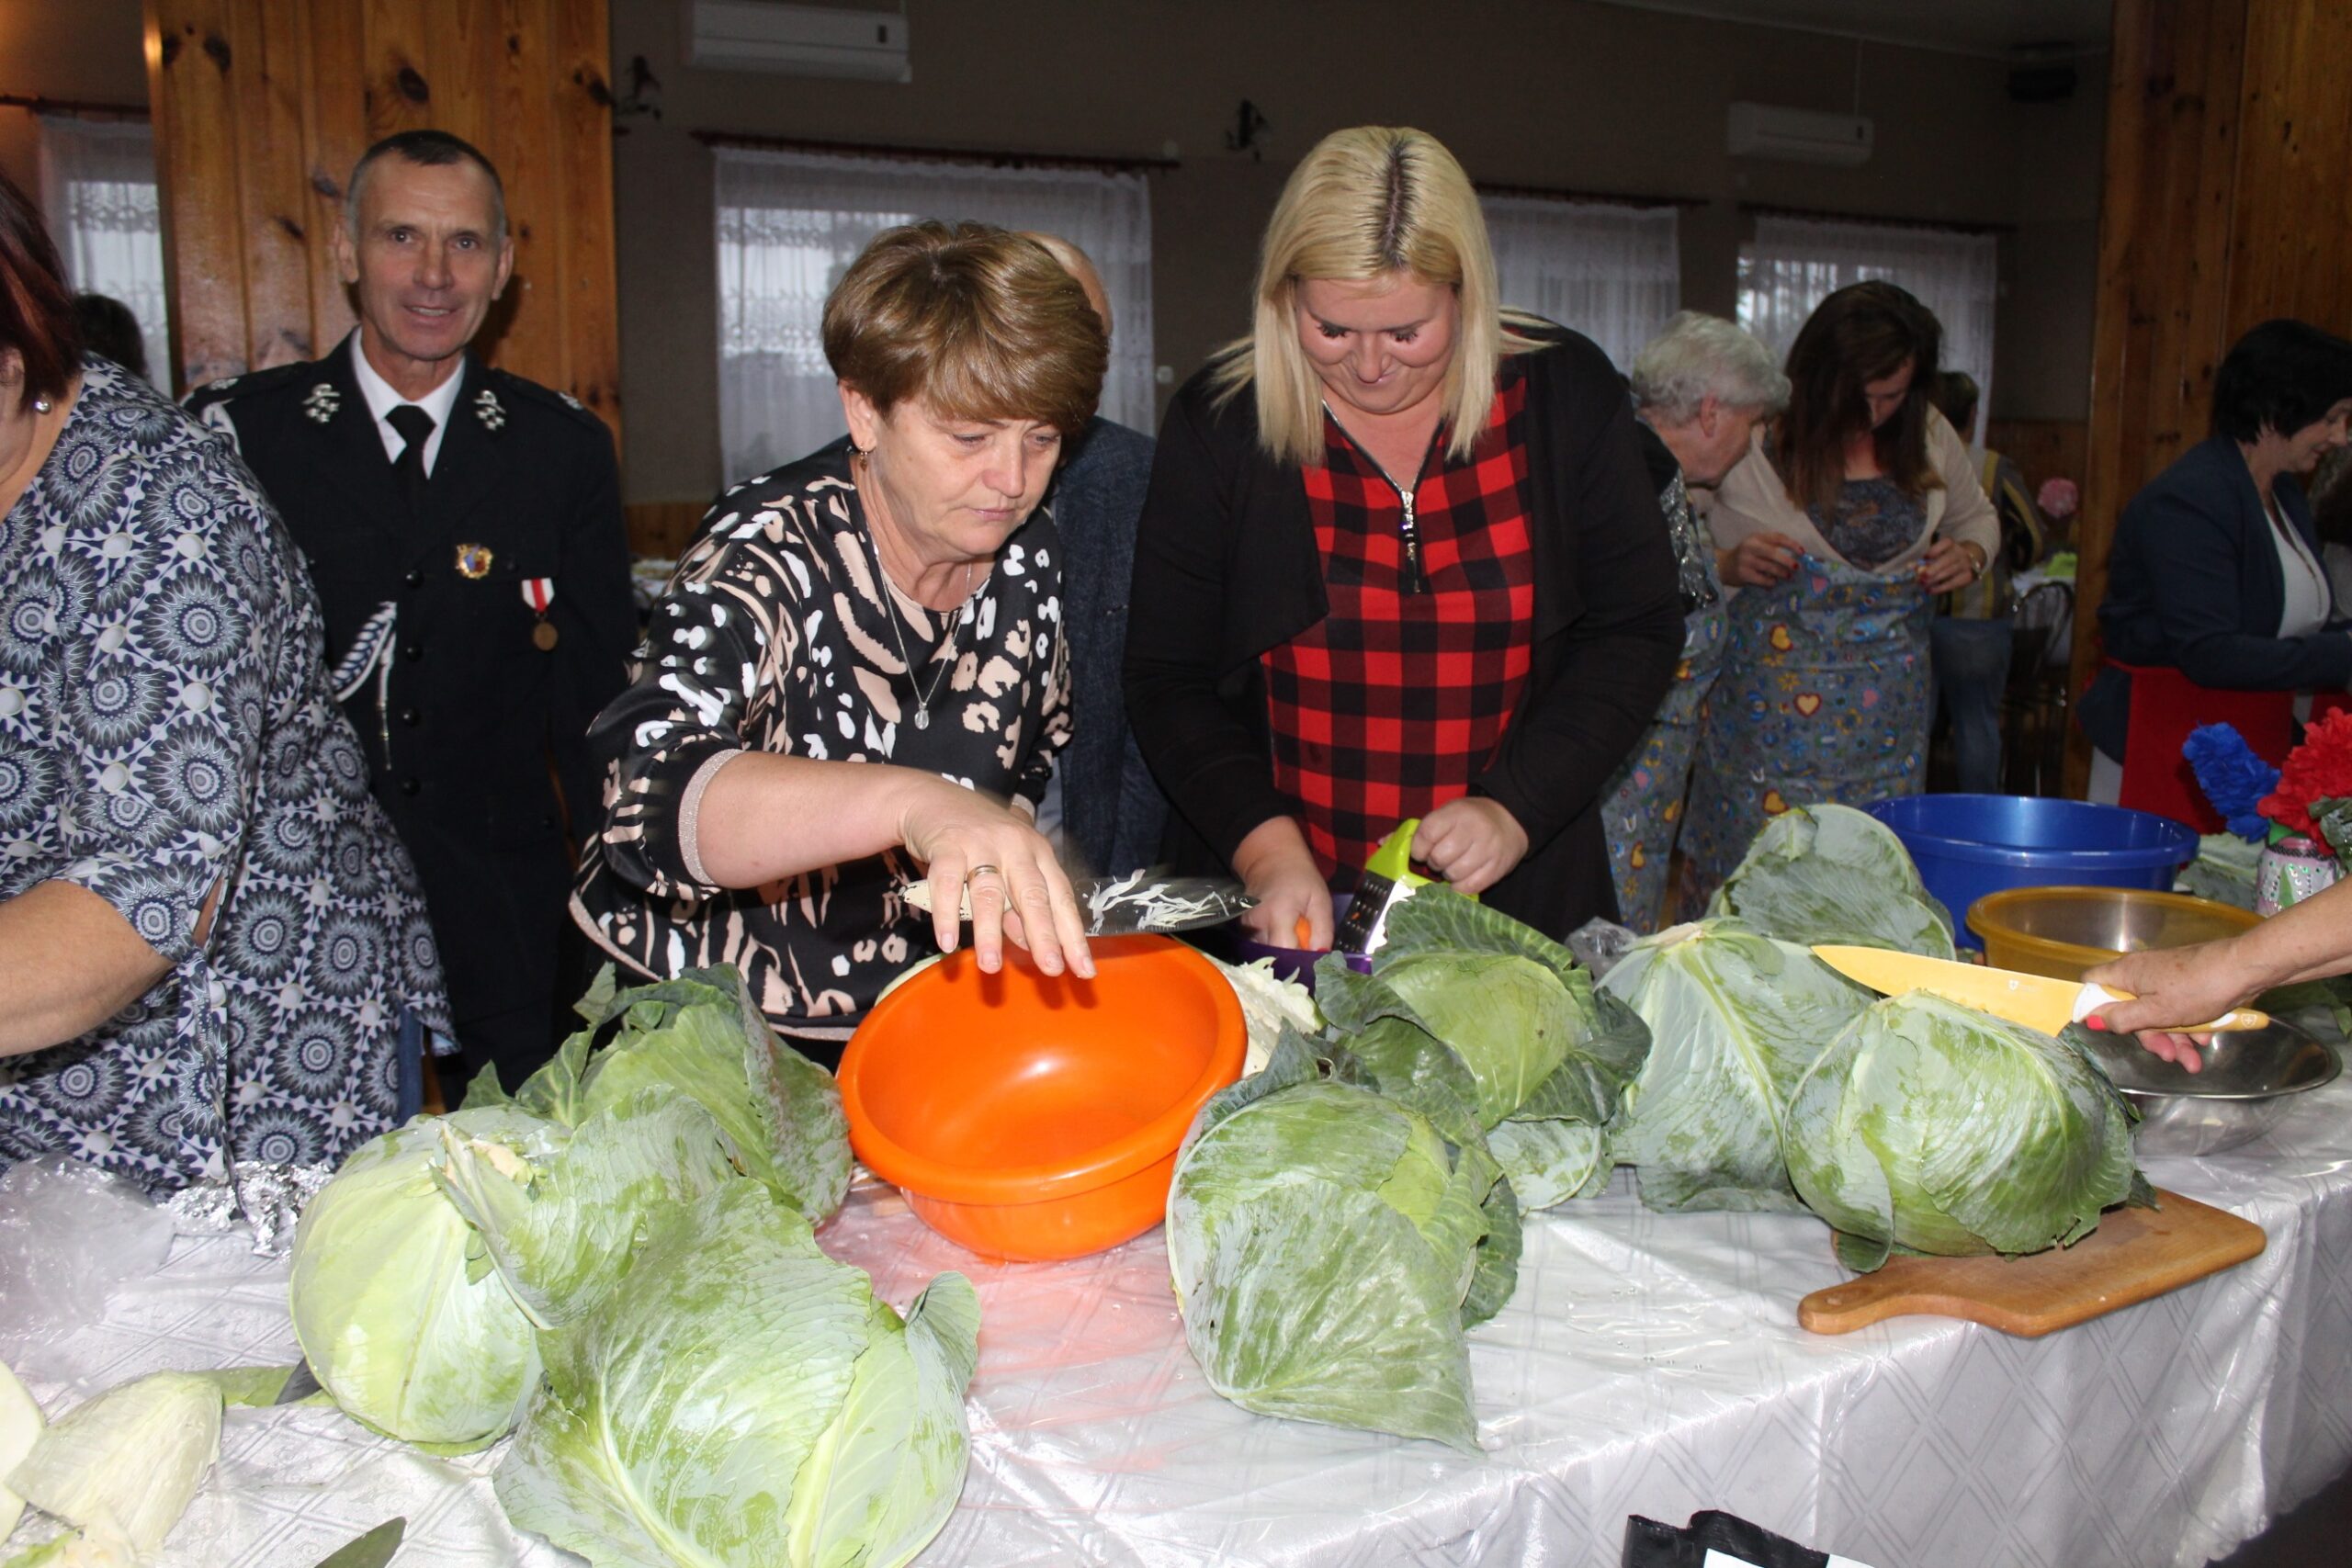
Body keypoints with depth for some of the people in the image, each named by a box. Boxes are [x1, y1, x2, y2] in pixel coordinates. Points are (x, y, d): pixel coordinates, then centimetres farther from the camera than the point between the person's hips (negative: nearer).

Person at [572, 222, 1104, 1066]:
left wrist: (1017, 862, -2)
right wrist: (914, 802, -55)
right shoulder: (770, 557, -22)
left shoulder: (1028, 549, -3)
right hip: (702, 1028, -3)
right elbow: (653, 796, -40)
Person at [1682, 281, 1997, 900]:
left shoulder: (1929, 438, 6)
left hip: (1889, 704, 4)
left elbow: (1978, 517, 24)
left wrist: (1969, 556, 2)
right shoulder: (1754, 444, -9)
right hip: (1770, 703, -4)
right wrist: (1732, 565, -24)